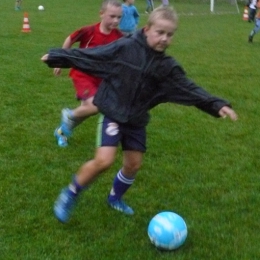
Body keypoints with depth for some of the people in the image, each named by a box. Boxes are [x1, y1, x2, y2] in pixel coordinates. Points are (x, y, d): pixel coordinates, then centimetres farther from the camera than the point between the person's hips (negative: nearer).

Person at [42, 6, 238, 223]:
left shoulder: (168, 67, -4)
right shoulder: (124, 48, -15)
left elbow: (189, 89, -5)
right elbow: (91, 56, -9)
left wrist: (217, 105, -16)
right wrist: (57, 57, -4)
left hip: (136, 120, 5)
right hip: (112, 113, -5)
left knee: (133, 165, 11)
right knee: (104, 161, -19)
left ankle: (115, 198, 39)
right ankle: (70, 195, 4)